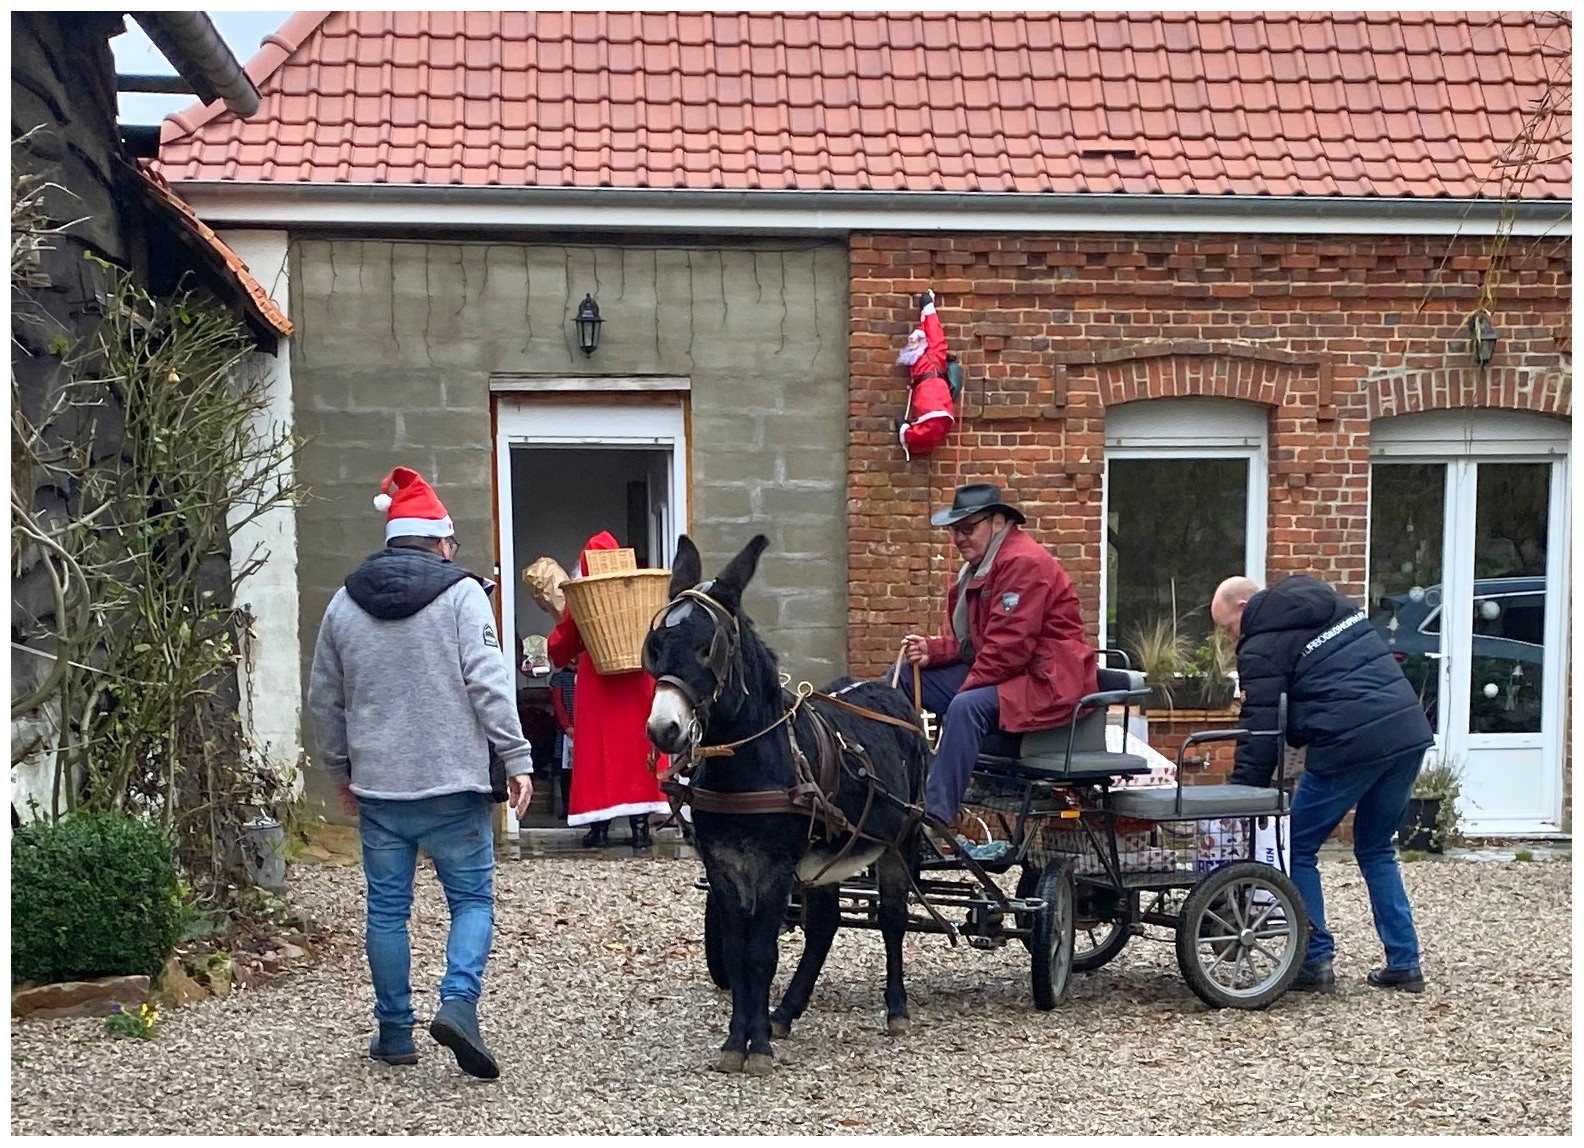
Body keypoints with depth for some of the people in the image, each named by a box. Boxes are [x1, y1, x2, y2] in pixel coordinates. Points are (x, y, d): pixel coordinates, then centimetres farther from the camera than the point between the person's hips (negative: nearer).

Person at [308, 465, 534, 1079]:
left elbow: (324, 696, 17)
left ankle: (395, 1031, 18)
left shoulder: (345, 602, 10)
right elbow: (488, 683, -12)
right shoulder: (461, 592, -4)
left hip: (377, 787, 4)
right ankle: (458, 1001, -14)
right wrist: (516, 759, -9)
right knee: (472, 900, 6)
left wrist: (341, 770, 27)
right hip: (453, 785, -4)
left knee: (387, 908, 12)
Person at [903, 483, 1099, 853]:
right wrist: (932, 651, -2)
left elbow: (1009, 644, -23)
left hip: (1046, 681, -11)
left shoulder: (1024, 562, -16)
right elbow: (967, 640, 18)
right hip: (996, 673, 11)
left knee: (966, 708, -35)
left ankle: (936, 818, -36)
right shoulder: (976, 567, 18)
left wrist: (963, 692, -21)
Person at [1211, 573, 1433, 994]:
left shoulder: (1262, 647, -1)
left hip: (1350, 744, -8)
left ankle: (1316, 963, 7)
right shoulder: (1335, 607, 22)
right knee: (1376, 849, 22)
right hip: (1411, 732, 8)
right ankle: (1404, 964, 19)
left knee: (1299, 849, 8)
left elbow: (1260, 731, -5)